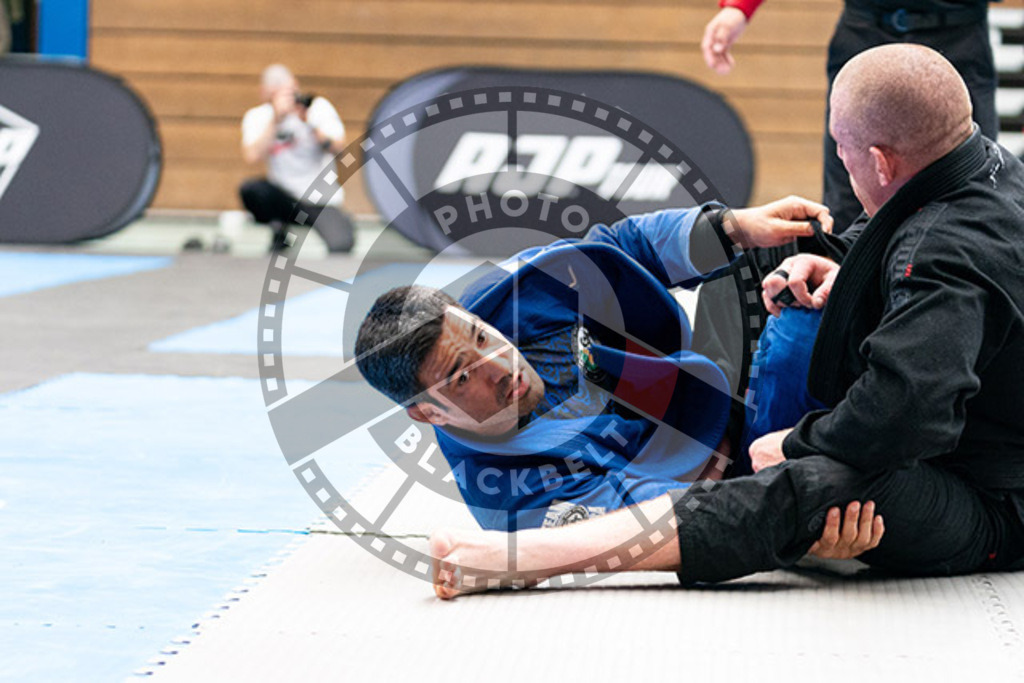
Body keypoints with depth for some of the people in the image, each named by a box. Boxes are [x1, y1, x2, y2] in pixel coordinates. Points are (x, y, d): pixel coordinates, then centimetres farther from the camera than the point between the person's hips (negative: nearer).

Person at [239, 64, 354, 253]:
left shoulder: (319, 107, -6)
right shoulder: (257, 116, -4)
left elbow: (339, 149, -17)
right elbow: (252, 157, -20)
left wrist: (311, 125, -33)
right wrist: (275, 120, -28)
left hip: (322, 201, -2)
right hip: (284, 198, 2)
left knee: (340, 247, -29)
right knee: (250, 189, -30)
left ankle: (342, 223, 8)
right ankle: (278, 233, -3)